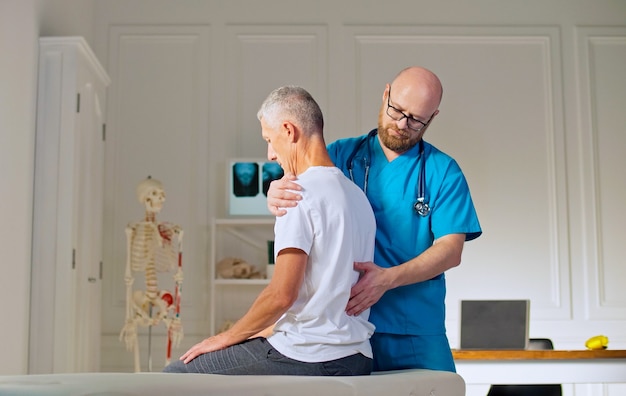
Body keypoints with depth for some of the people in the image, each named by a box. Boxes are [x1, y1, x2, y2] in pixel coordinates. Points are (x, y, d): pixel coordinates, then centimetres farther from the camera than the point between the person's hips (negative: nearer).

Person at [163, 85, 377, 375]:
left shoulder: (301, 192, -14)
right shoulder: (358, 196, 13)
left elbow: (282, 294, -19)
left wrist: (227, 337, -4)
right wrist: (271, 330, 19)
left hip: (309, 359, -9)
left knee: (176, 375, 0)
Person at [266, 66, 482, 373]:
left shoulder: (443, 171, 3)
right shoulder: (340, 155, 7)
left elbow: (451, 250, -5)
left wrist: (388, 279, -21)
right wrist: (277, 195, -27)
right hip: (344, 322, 1)